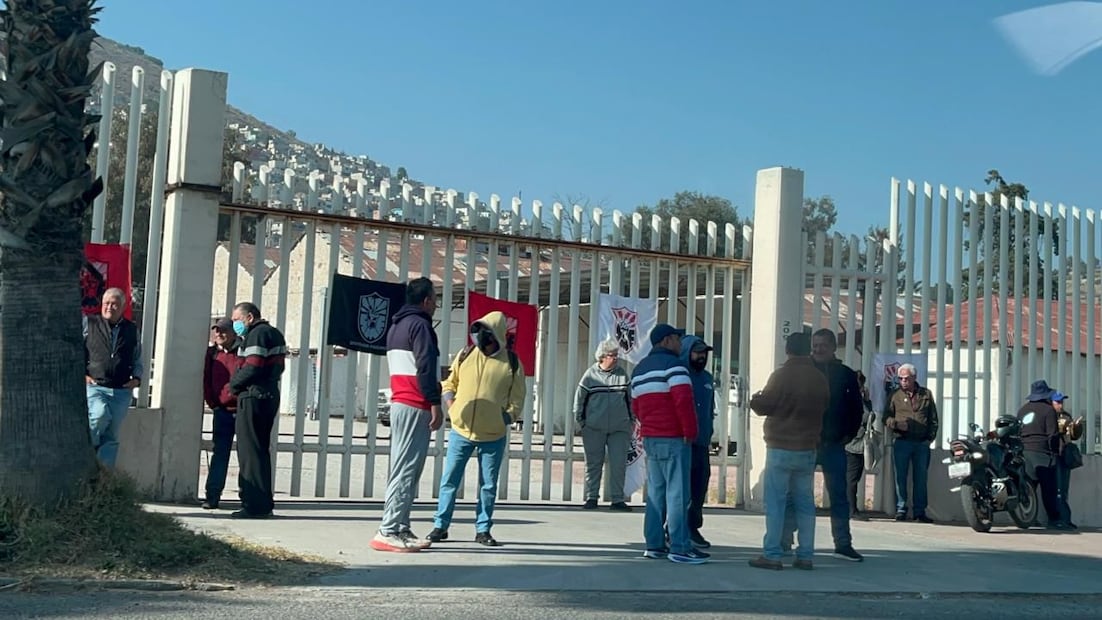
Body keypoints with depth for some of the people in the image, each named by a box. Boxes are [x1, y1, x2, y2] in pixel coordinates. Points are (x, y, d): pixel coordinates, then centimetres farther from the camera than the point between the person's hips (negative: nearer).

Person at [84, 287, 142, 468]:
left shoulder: (132, 330, 14)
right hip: (94, 387, -3)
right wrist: (81, 374, -4)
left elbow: (137, 360, 23)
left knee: (111, 437, 4)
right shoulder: (88, 323, 5)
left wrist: (136, 378, 6)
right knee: (101, 414, -32)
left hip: (122, 392, 3)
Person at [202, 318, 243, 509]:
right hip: (222, 411, 4)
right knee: (219, 454, 4)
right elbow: (207, 380, 11)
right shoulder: (213, 353, 8)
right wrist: (212, 403, 4)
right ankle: (212, 496, 4)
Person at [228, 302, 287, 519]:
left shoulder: (257, 334, -11)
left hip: (254, 397, -10)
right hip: (270, 396, 10)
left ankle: (255, 505, -6)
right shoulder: (274, 333, 19)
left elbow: (252, 368, -20)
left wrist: (233, 384, -5)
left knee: (250, 451, -6)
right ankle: (264, 503, 18)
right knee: (260, 451, 14)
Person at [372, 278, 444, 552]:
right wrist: (435, 403, -18)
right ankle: (389, 531, -13)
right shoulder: (419, 324, -9)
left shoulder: (397, 325, 20)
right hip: (416, 406, -10)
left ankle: (401, 529, 14)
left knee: (403, 468, 12)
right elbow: (425, 367, -17)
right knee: (406, 470, -11)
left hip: (400, 403, 10)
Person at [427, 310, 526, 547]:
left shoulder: (511, 363, -1)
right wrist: (451, 404, -2)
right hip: (461, 430, 1)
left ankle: (483, 530, 18)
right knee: (449, 480, 4)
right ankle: (440, 526, 13)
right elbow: (449, 383, 14)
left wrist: (508, 417, -9)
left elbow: (517, 399, 5)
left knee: (488, 485, 7)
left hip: (493, 436, -1)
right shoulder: (465, 356, 3)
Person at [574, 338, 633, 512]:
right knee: (593, 464, 6)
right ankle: (591, 497, 16)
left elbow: (630, 398, 15)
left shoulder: (622, 374, 7)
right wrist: (580, 420, 3)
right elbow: (579, 398, 6)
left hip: (619, 428, 1)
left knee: (619, 465, -2)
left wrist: (631, 420, 12)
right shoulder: (591, 374, 0)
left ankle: (617, 499, 7)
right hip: (594, 429, -1)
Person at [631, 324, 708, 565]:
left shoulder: (640, 369, 18)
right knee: (677, 493, -6)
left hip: (650, 437, 9)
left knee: (655, 492, 12)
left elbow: (636, 406, 18)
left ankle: (654, 545, 14)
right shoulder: (672, 364, -11)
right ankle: (679, 548, -6)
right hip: (673, 439, -9)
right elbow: (683, 401, -21)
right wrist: (690, 431, -13)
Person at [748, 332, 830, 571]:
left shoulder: (781, 375, -12)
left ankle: (772, 555, -4)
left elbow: (763, 406, -7)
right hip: (809, 449, 5)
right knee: (805, 503, 10)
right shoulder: (820, 379, 4)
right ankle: (805, 555, 10)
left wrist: (754, 398, 13)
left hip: (781, 448, -5)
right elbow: (824, 408, 14)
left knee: (775, 502, -2)